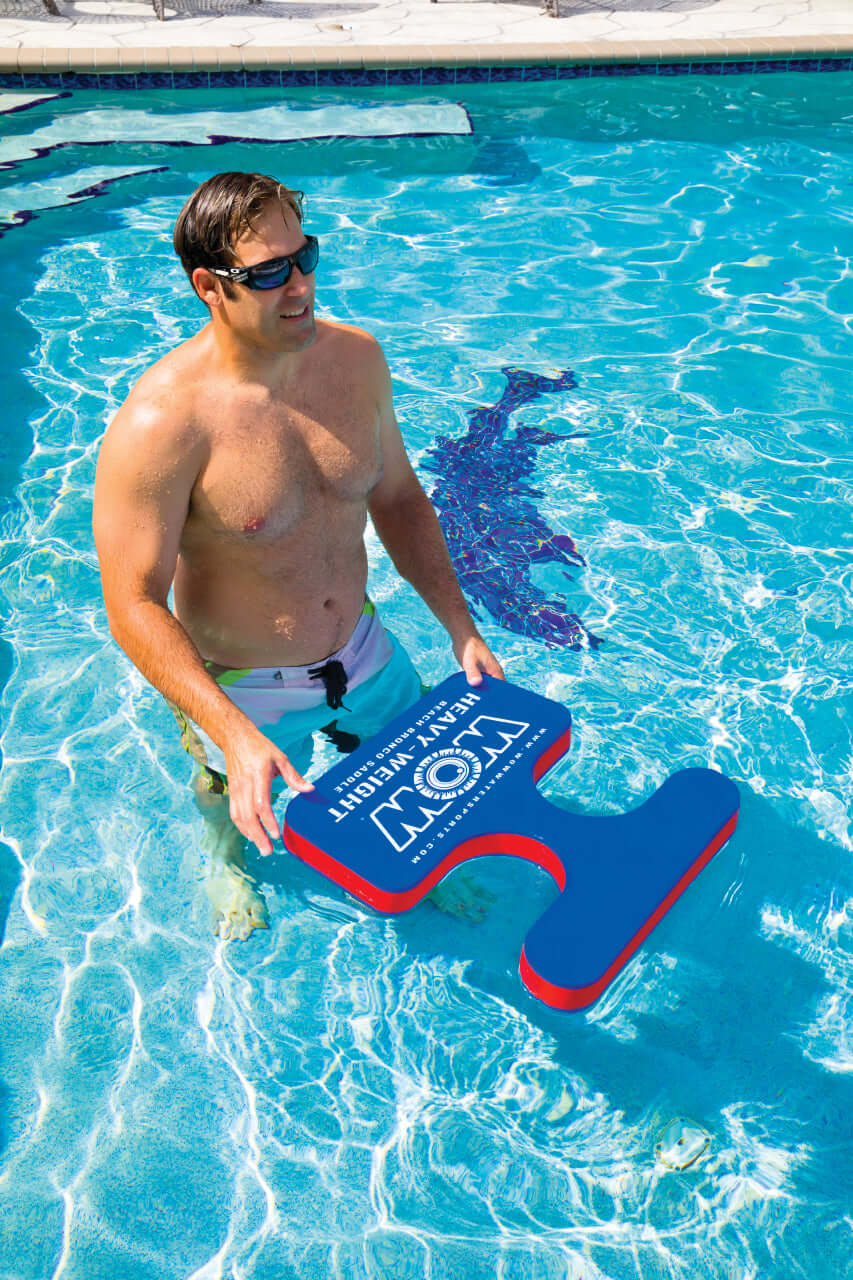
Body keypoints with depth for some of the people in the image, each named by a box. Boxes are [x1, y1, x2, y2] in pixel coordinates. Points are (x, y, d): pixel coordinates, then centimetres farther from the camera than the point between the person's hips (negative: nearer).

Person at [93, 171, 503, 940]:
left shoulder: (356, 358, -11)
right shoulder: (161, 424, -30)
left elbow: (398, 497, 1)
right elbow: (135, 608, -27)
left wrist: (461, 628, -4)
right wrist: (235, 736, -36)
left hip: (362, 650, 5)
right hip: (241, 689, -4)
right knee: (237, 807, 25)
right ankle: (229, 858, 64)